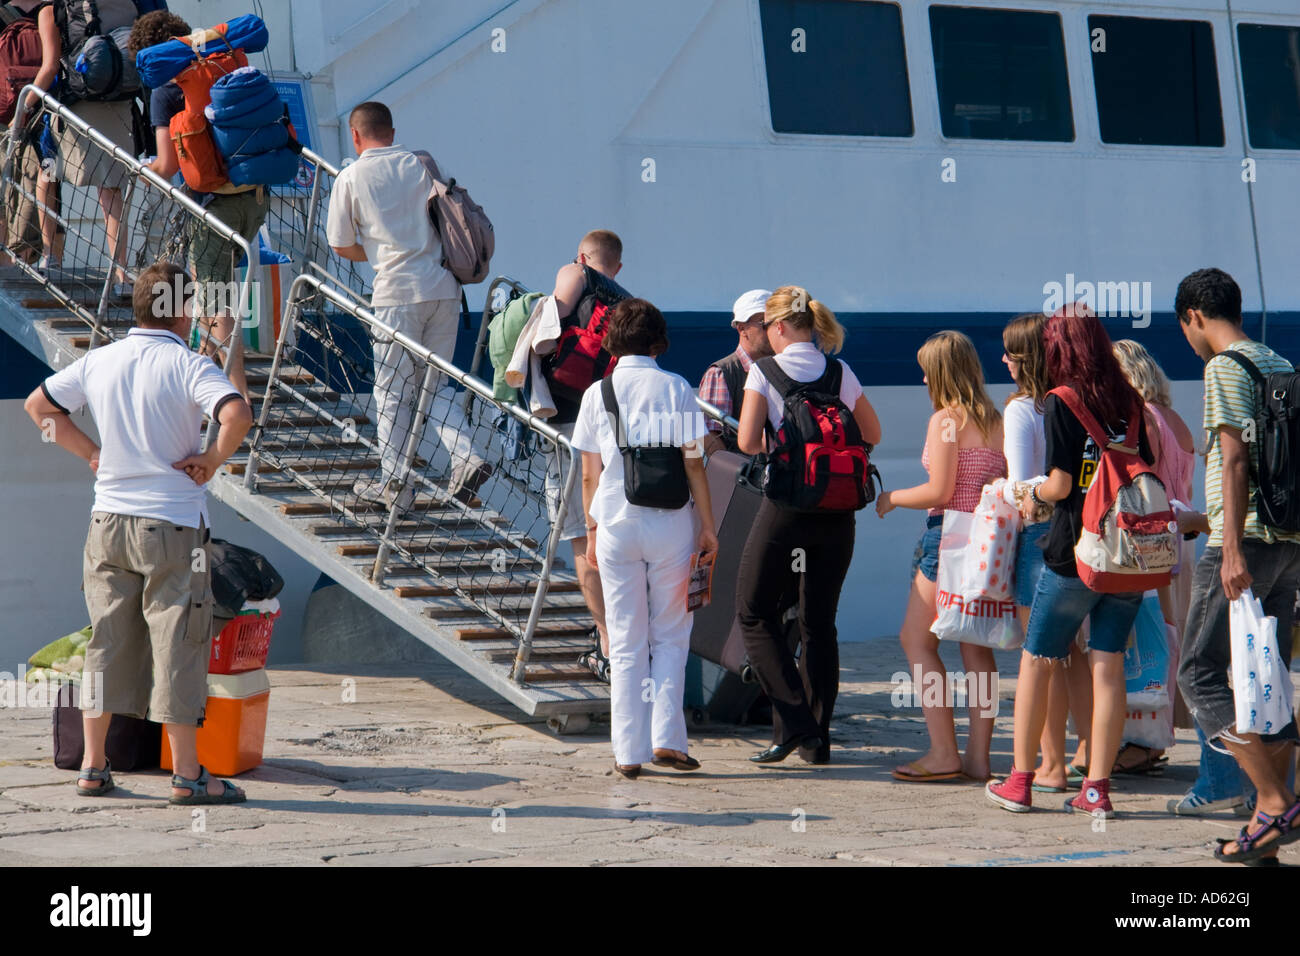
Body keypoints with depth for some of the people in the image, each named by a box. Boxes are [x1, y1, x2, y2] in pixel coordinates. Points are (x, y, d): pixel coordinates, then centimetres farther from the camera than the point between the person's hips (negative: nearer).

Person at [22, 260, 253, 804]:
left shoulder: (100, 362, 5)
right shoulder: (186, 365, -11)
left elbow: (39, 405, 17)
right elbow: (238, 414, -27)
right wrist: (212, 460, -11)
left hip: (109, 521, 5)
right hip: (172, 522, -5)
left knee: (108, 640, 12)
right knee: (176, 643, -1)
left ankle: (93, 766, 15)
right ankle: (187, 774, 1)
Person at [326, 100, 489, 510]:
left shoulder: (351, 177, 0)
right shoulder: (421, 164, 9)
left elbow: (342, 245, 5)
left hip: (398, 292, -4)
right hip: (444, 287, 4)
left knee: (393, 390, 5)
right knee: (436, 383, 14)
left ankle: (393, 481, 8)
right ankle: (466, 457, -2)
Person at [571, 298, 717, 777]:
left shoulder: (597, 394, 2)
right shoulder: (676, 389, -2)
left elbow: (590, 474, 4)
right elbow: (694, 466, -2)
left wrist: (592, 530, 15)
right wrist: (708, 526, 5)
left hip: (616, 523, 1)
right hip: (670, 523, -1)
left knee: (625, 643, 6)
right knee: (670, 637, 9)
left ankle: (629, 751, 3)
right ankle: (667, 738, -2)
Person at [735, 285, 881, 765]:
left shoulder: (765, 371, -5)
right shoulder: (841, 373, 7)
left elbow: (747, 442, -10)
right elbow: (871, 434, 17)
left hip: (787, 504, -4)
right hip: (837, 509, 4)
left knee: (755, 611, 8)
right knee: (819, 622, 12)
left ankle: (794, 722, -5)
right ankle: (817, 737, 12)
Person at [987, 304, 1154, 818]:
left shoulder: (1061, 404, -9)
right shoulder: (1129, 402, 6)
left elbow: (1060, 484, -13)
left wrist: (1033, 497, 6)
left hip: (1074, 554, -5)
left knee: (1036, 662, 8)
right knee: (1108, 665, 5)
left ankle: (1020, 781, 12)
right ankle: (1096, 788, 2)